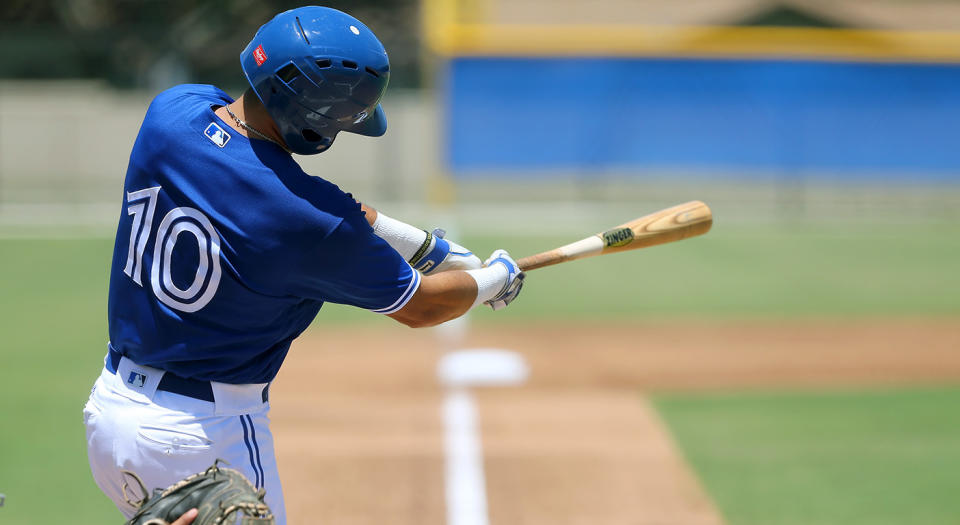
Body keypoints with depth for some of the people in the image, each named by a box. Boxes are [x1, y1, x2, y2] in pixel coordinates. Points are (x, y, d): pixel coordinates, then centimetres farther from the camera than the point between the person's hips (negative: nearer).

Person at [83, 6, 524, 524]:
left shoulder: (170, 110, -5)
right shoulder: (309, 220, -24)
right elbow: (419, 306, -6)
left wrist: (425, 244, 13)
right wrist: (496, 278, 15)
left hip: (107, 405, 7)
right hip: (204, 435, -7)